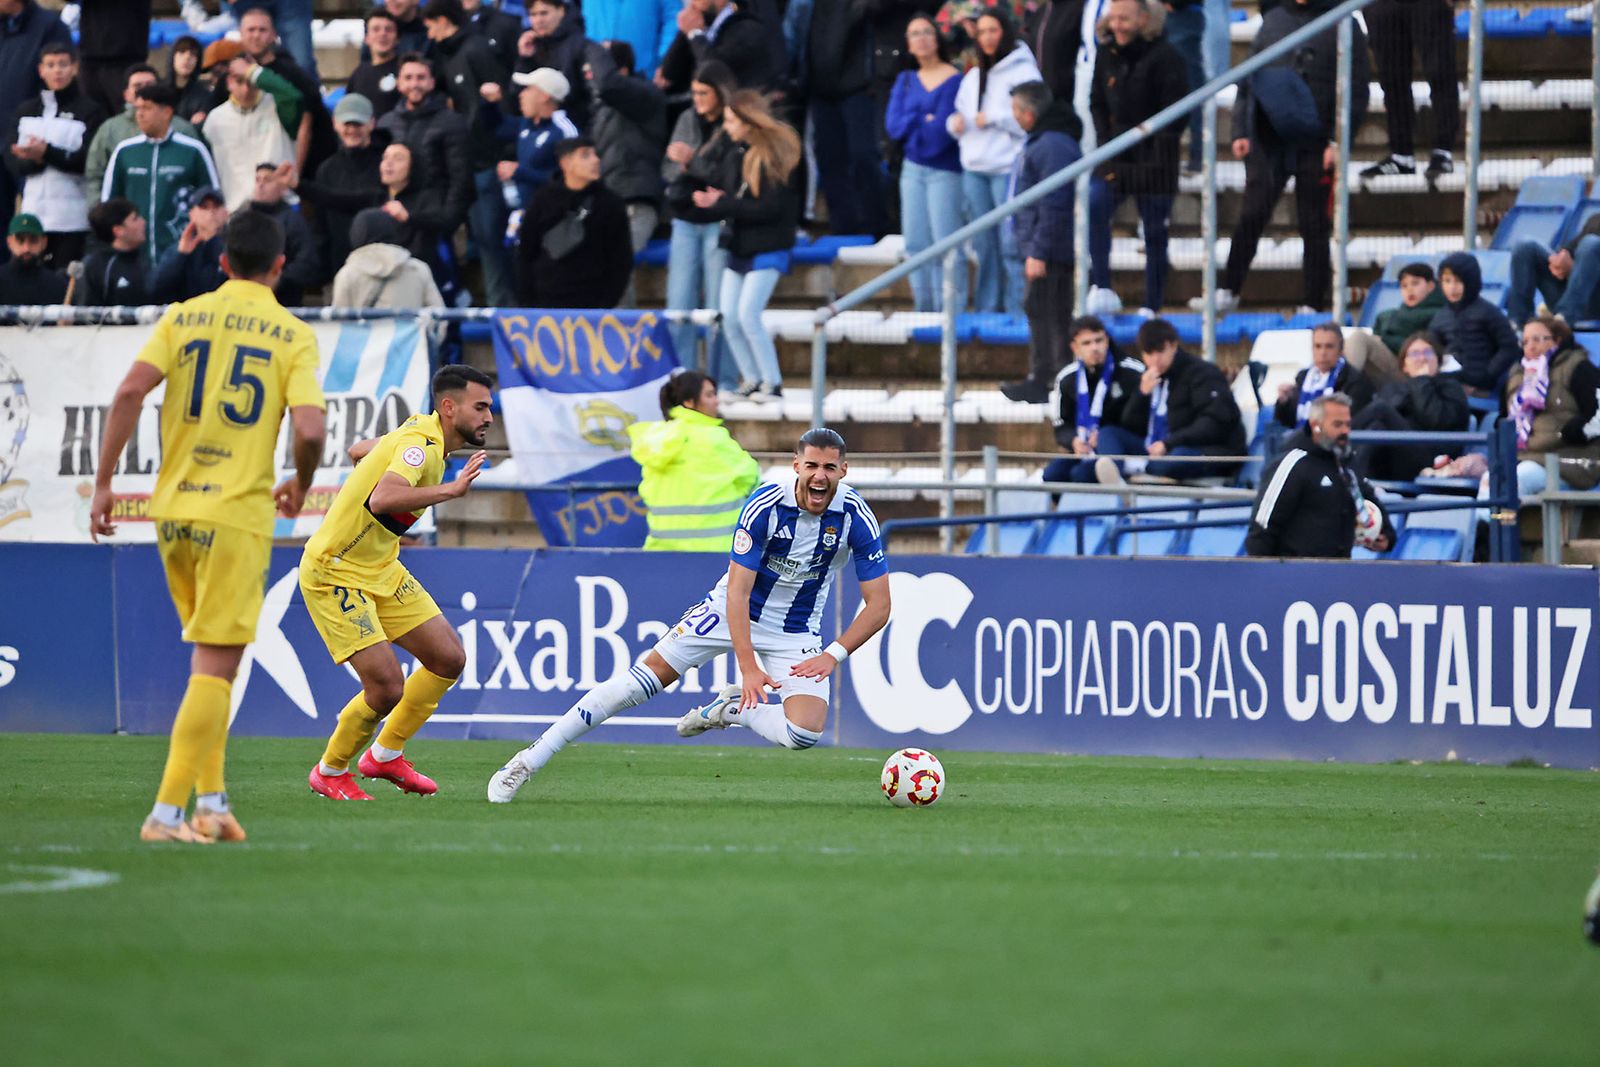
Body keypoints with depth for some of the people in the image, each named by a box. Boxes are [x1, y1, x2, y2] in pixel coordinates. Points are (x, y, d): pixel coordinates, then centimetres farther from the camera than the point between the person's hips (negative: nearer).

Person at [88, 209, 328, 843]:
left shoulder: (183, 317, 6)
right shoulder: (292, 336, -2)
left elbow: (130, 392, -6)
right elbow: (310, 429, -13)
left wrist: (103, 483, -1)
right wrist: (300, 487, 8)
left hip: (173, 507, 4)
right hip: (239, 512, -4)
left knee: (209, 659, 19)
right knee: (216, 665, -2)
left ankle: (211, 801, 15)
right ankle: (168, 810, -9)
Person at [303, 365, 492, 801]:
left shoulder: (422, 431, 6)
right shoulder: (421, 445, -25)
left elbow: (359, 450, 22)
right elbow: (382, 499, -44)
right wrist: (450, 490, -40)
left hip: (381, 569, 10)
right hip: (334, 574, -10)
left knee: (449, 659, 5)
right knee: (387, 685, -16)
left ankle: (386, 754, 22)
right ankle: (330, 772, 10)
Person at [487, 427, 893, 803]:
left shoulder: (856, 517, -18)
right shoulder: (765, 505, -23)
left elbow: (878, 605, -10)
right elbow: (737, 591, -24)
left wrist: (834, 655, -23)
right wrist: (748, 666, -33)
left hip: (795, 631, 1)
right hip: (730, 612, -1)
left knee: (804, 733, -23)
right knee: (650, 674, -12)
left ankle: (730, 709, 8)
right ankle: (529, 761, -6)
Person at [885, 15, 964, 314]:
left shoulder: (954, 80, -8)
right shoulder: (906, 81, 12)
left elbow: (942, 130, -15)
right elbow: (893, 124, 2)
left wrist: (911, 126, -1)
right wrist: (925, 122, -11)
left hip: (944, 171, -6)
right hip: (913, 169, 6)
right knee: (916, 244, 6)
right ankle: (924, 312, 12)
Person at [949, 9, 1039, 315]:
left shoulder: (1023, 72, -3)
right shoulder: (972, 77, 18)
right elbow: (961, 115, 23)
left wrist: (994, 118, -12)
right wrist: (956, 123, 0)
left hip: (1008, 166, -7)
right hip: (974, 169, 7)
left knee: (1011, 243, -10)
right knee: (984, 245, 9)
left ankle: (1017, 310, -7)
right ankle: (986, 309, 15)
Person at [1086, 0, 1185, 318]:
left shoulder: (1164, 57, -9)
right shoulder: (1106, 55, 8)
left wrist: (1158, 155, -13)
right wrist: (1104, 142, 3)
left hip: (1153, 161, -4)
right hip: (1115, 158, 4)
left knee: (1155, 233, 3)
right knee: (1093, 208, -20)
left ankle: (1151, 307, 11)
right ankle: (1101, 288, -18)